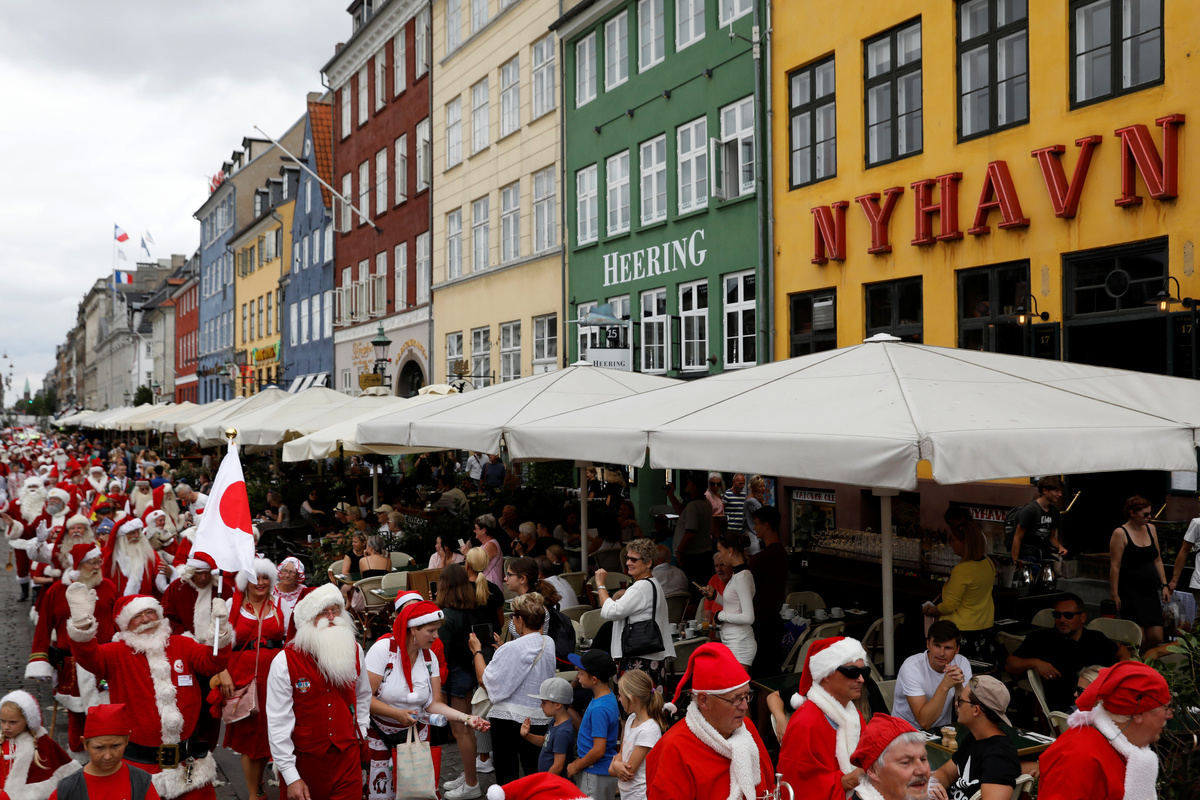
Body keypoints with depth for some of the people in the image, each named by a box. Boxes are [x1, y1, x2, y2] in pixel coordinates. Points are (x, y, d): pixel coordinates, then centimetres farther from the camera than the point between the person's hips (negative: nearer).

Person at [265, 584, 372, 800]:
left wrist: (360, 732, 10)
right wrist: (291, 777, -15)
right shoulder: (285, 662, -14)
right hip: (303, 760, -3)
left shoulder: (355, 651, 0)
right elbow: (278, 723, -14)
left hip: (347, 757, 3)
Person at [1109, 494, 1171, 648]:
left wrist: (1164, 585, 11)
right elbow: (1115, 566, -11)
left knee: (1156, 638, 1)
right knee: (1138, 639, -9)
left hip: (1150, 590, 6)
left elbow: (1157, 560, 17)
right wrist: (1114, 595, -13)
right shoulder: (1120, 533, -9)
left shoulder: (1151, 529, 11)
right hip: (1130, 591, -6)